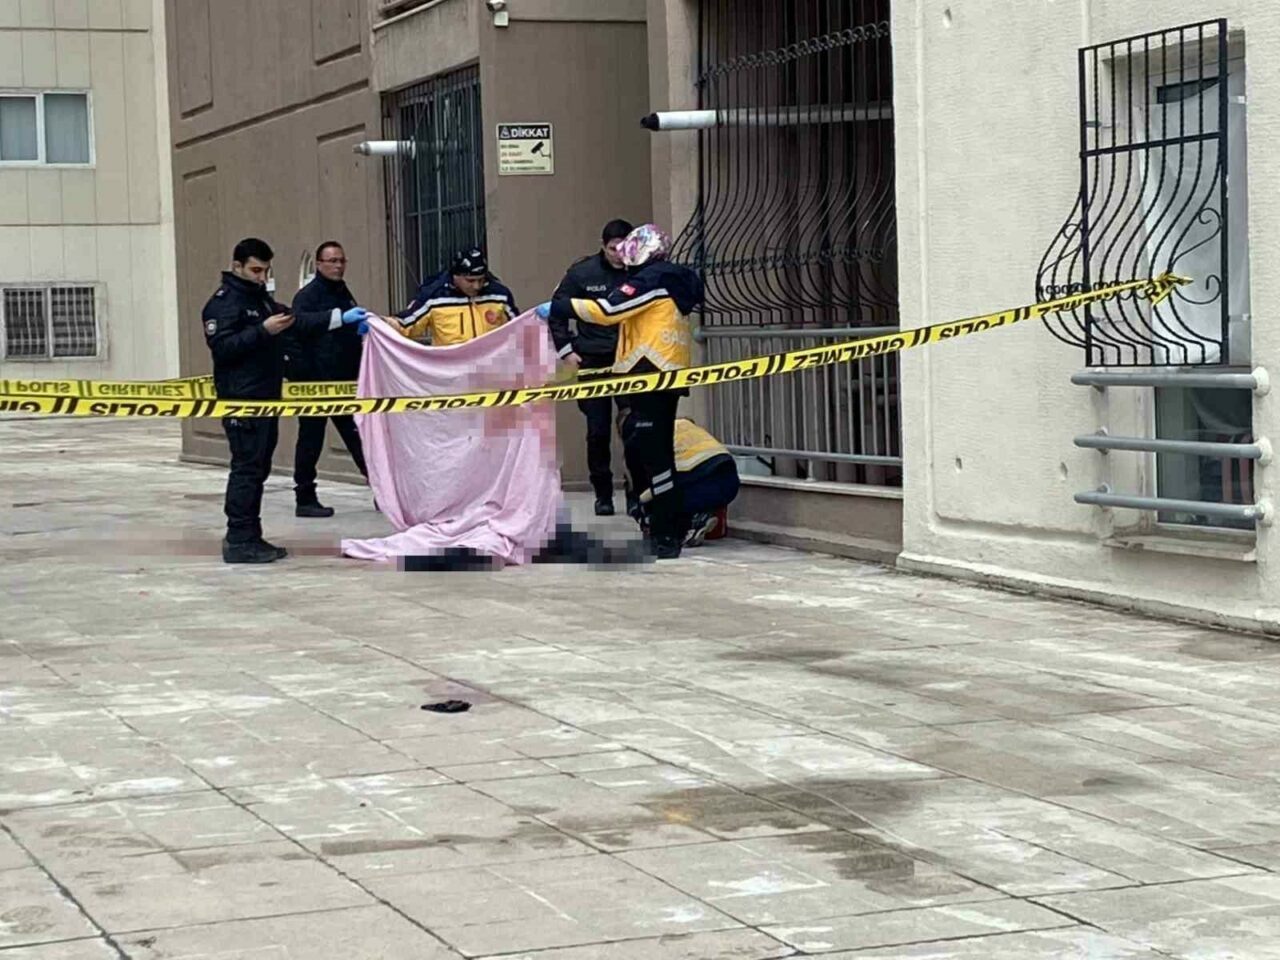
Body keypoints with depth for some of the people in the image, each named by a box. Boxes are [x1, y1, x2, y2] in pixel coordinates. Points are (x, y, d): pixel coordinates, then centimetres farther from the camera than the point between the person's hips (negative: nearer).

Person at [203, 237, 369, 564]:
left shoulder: (261, 299, 19)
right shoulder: (223, 303, -9)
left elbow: (298, 322, 22)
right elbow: (221, 347, -19)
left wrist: (340, 318, 13)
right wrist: (263, 330, -24)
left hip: (266, 398, 9)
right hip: (241, 400, -9)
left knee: (258, 468, 10)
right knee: (247, 467, -10)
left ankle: (250, 537, 15)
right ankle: (239, 540, -8)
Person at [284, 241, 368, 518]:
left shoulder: (344, 295, 15)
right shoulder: (307, 297, -10)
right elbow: (294, 338, -17)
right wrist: (303, 378, -22)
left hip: (344, 382, 7)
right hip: (316, 383, -7)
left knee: (359, 437, 6)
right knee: (311, 441, 2)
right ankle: (305, 499, 10)